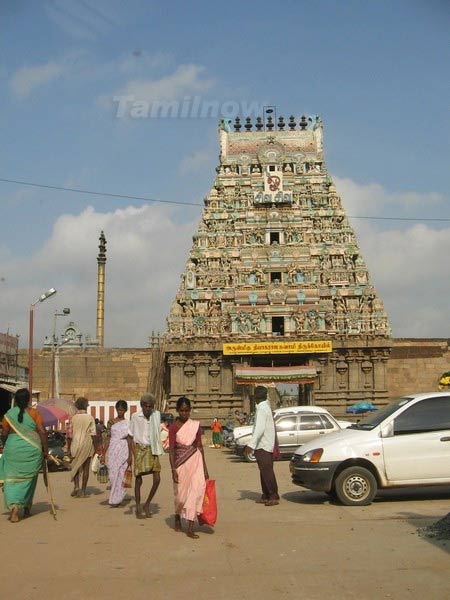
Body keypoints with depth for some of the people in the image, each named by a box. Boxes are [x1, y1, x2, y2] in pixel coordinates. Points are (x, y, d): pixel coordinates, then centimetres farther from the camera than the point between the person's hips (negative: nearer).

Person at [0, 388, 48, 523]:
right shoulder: (34, 413, -3)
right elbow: (42, 432, -8)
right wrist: (45, 450, 0)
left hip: (13, 449, 0)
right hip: (32, 450, 0)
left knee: (12, 479, 4)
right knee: (28, 478, 14)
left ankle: (14, 505, -16)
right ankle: (27, 508, 22)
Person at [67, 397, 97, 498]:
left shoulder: (73, 418, -1)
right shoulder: (90, 418, -4)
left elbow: (69, 434, -1)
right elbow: (93, 434, -7)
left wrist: (69, 447, 7)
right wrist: (95, 447, 0)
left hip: (75, 445, 1)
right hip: (87, 445, -1)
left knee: (75, 467, 13)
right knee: (85, 468, 6)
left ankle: (76, 486, -5)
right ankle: (83, 491, 6)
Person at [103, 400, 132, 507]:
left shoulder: (128, 423, 4)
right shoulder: (111, 422, 8)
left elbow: (129, 439, 3)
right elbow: (108, 438, 9)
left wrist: (130, 455, -2)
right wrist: (104, 453, 5)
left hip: (123, 450, -2)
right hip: (112, 449, 2)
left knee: (120, 474, -4)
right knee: (112, 474, -1)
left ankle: (116, 499, 6)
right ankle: (117, 497, 19)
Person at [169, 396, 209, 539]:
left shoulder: (195, 425, 4)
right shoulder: (174, 427, -4)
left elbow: (200, 446, 8)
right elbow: (171, 449, -6)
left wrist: (204, 467, 7)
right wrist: (173, 469, -14)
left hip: (195, 460, 1)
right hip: (181, 462, -1)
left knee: (195, 491, -10)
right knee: (181, 494, 9)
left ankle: (190, 529, -6)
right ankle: (177, 518, 39)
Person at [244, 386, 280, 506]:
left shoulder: (262, 409, -17)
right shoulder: (266, 407, 15)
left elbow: (260, 428, -27)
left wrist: (251, 444, -30)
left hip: (263, 446, -10)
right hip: (267, 445, 10)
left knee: (267, 471, -9)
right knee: (264, 471, 13)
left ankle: (274, 497, -8)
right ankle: (266, 496, 18)